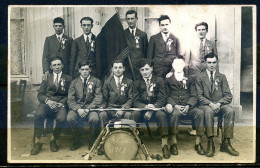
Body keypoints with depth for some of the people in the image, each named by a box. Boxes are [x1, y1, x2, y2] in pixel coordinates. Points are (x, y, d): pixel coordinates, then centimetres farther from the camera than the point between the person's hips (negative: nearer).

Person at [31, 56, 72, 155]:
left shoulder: (68, 79, 17)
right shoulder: (47, 78, 21)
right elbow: (40, 94, 11)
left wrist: (62, 103, -12)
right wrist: (47, 100, -10)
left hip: (61, 103, -1)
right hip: (47, 102, 1)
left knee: (61, 118, -33)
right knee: (38, 115, -31)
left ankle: (53, 140, -8)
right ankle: (37, 142, -19)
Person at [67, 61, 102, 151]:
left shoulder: (96, 81, 9)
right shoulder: (74, 82, 14)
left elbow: (98, 98, -1)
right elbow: (70, 99, 4)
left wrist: (88, 109, -16)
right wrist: (78, 109, -16)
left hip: (91, 107, -2)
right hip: (77, 107, 2)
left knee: (95, 119, -34)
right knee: (70, 118, -30)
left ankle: (92, 142, -5)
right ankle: (78, 141, -3)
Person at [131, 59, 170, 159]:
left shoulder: (159, 81, 4)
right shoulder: (137, 83, 9)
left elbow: (162, 99, -3)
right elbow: (135, 101, 1)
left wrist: (151, 110, -20)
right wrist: (145, 107, -22)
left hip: (156, 107, -1)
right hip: (142, 108, 1)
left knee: (161, 115, -34)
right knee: (134, 114, -31)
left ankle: (164, 145, -30)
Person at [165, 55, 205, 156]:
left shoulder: (189, 78, 18)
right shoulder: (168, 79, 13)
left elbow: (194, 96, 10)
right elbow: (167, 96, 5)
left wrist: (188, 106, -10)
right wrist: (175, 106, -14)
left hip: (188, 107, 2)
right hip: (174, 107, -2)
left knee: (200, 112, -28)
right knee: (175, 113, -37)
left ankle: (198, 143, -20)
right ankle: (173, 143, -27)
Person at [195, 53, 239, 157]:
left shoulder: (222, 77, 15)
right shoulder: (200, 77, 9)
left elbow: (228, 96, 7)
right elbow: (199, 96, 0)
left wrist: (218, 103, -13)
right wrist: (210, 104, -17)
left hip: (220, 104, 2)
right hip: (205, 105, -2)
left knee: (230, 111, -30)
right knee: (208, 111, -37)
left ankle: (226, 143, -26)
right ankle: (210, 144, -35)